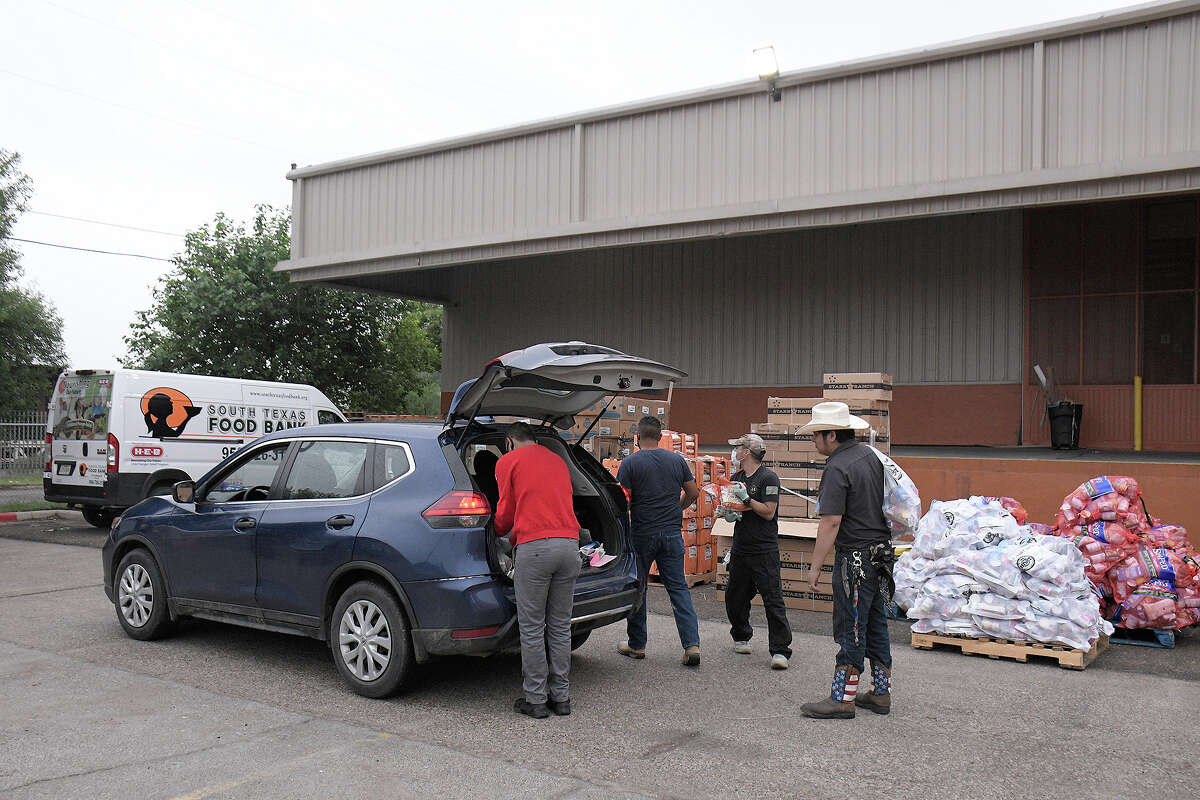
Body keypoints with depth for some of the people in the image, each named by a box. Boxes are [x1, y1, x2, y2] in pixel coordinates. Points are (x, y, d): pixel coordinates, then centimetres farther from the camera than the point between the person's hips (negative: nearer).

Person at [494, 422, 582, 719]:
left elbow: (506, 512, 12)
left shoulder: (508, 461, 8)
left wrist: (498, 533, 34)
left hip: (534, 547, -5)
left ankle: (536, 699, 7)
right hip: (569, 544, 5)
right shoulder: (558, 460, 24)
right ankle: (561, 696, 16)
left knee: (532, 628, 2)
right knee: (560, 626, 12)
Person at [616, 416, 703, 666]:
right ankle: (692, 644, -2)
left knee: (637, 589, 10)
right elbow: (693, 493, 10)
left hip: (642, 534, -3)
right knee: (678, 588, 7)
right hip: (672, 533, 3)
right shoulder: (677, 460, 4)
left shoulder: (630, 463, -8)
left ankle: (636, 645, 19)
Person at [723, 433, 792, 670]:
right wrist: (729, 514, -3)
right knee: (734, 597, 13)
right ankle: (741, 637, 33)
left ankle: (780, 650, -5)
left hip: (765, 550, -7)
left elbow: (768, 512, -14)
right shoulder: (736, 478, 13)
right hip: (740, 548, 7)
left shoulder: (768, 478, -9)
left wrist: (746, 499, -18)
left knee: (773, 599, -8)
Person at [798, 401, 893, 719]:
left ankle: (842, 699, 3)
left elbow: (831, 523, -22)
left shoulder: (838, 468, -18)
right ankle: (881, 693, 24)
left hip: (855, 556, -9)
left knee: (850, 629, -3)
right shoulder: (870, 455, 9)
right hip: (880, 550, 9)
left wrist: (815, 566, -17)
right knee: (875, 624, 15)